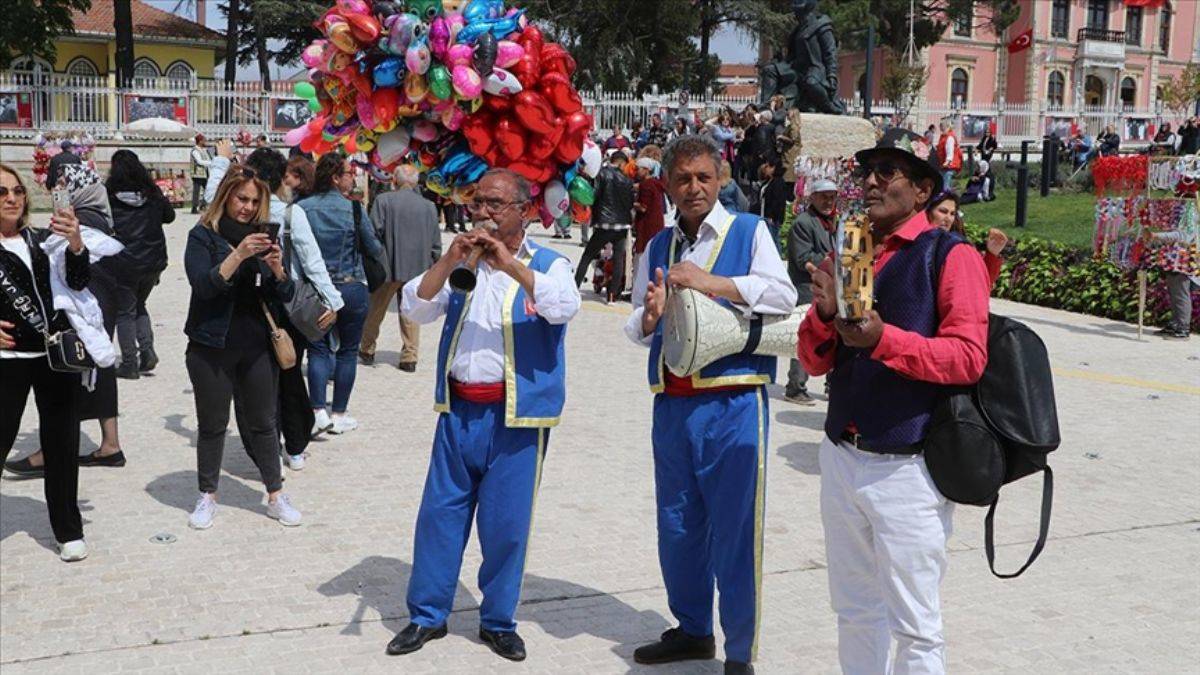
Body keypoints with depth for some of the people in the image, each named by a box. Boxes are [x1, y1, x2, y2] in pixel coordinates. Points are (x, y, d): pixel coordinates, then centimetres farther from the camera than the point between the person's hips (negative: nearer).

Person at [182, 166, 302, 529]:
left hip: (258, 345, 3)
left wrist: (277, 267, -16)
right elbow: (204, 285, -18)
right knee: (212, 424, 7)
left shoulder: (263, 236, 8)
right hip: (212, 346, -3)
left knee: (263, 422, 10)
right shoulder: (203, 236, -3)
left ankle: (276, 496, 18)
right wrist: (238, 255, -29)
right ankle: (207, 496, 21)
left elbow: (286, 295, 4)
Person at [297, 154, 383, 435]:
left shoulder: (302, 208, -5)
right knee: (348, 351, 10)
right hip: (351, 288, -2)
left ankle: (318, 411, 1)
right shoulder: (354, 209, -10)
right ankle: (339, 415, 14)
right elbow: (375, 249, -1)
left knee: (318, 349, 11)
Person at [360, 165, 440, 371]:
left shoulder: (384, 201, -8)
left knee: (375, 310, 13)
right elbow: (436, 244, 6)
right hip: (418, 268, 2)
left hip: (388, 268, -2)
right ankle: (410, 358, 9)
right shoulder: (429, 207, 1)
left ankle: (367, 350, 25)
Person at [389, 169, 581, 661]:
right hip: (458, 410, 3)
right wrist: (448, 261, -13)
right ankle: (427, 615, 21)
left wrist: (509, 264, -25)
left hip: (517, 416, -3)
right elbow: (415, 309, 0)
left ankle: (498, 621, 20)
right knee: (439, 513, 7)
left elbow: (564, 307, -20)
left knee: (507, 524, 4)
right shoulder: (460, 264, 11)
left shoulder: (546, 264, 1)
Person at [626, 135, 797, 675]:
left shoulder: (748, 231, 0)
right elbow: (637, 329, 14)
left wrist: (711, 283, -19)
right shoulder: (658, 246, 14)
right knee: (677, 527, 15)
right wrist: (648, 316, -9)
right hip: (672, 404, 5)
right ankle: (692, 630, 33)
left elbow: (783, 296, -13)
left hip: (733, 405, -5)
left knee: (735, 529, -1)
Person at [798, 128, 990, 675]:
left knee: (914, 625, 3)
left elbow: (968, 357, -16)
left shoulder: (951, 256, -7)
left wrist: (883, 338, -27)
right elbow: (814, 362, 9)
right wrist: (825, 313, -11)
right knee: (856, 611, 18)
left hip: (907, 469, -6)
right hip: (841, 459, 6)